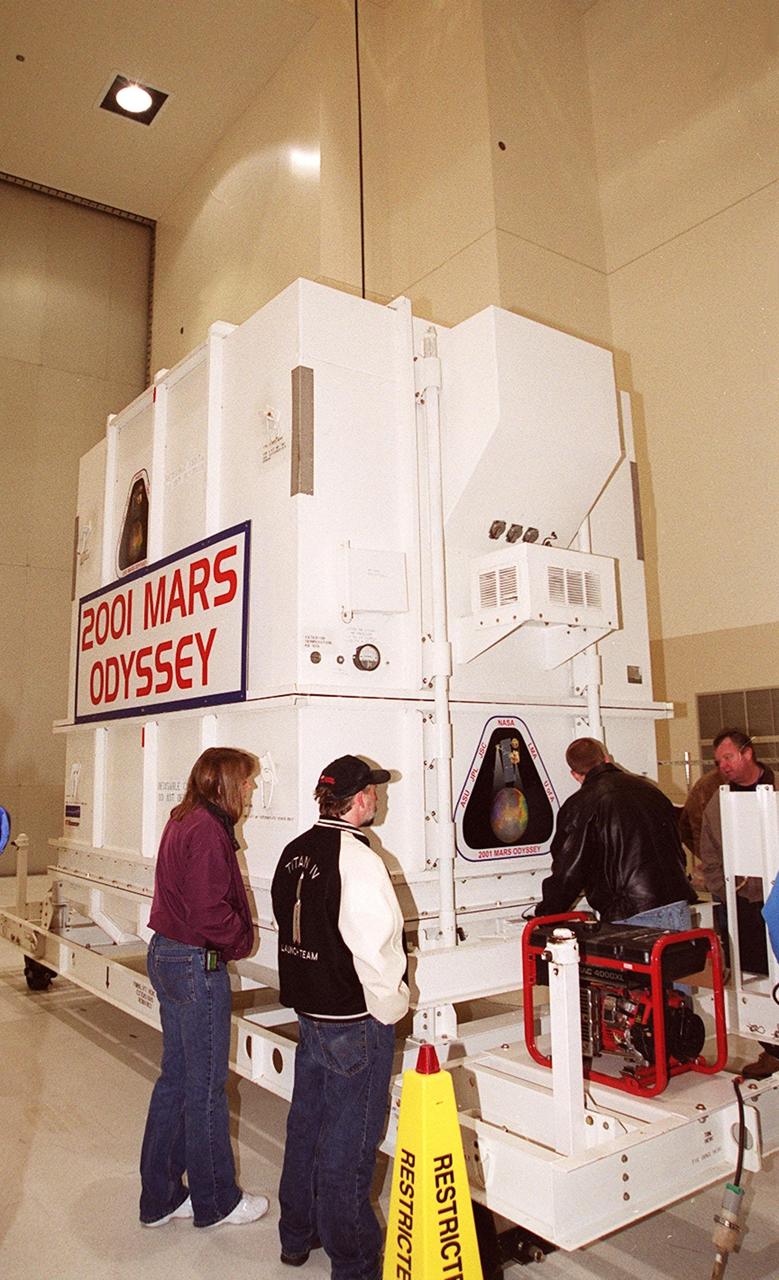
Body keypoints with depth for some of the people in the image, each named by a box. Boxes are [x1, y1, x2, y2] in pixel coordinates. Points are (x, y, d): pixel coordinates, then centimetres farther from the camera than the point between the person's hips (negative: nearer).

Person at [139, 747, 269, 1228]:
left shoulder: (182, 823, 10)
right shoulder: (208, 830, -21)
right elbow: (210, 912, -26)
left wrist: (237, 935, 8)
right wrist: (244, 939, -9)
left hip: (166, 954, 10)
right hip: (198, 965, -10)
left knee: (176, 1077, 19)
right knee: (206, 1086, 6)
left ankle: (160, 1196, 32)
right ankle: (216, 1202, 24)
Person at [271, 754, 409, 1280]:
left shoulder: (295, 853, 2)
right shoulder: (357, 859, -24)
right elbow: (375, 947, -26)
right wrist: (392, 1007, -10)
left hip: (309, 1014, 8)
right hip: (357, 1024, -8)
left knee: (307, 1122, 22)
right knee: (347, 1144, 6)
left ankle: (297, 1236, 40)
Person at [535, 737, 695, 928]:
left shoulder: (579, 806, -6)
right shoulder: (647, 788, 15)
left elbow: (568, 873, -6)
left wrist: (543, 917, 7)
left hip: (630, 916, -6)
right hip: (678, 908, 6)